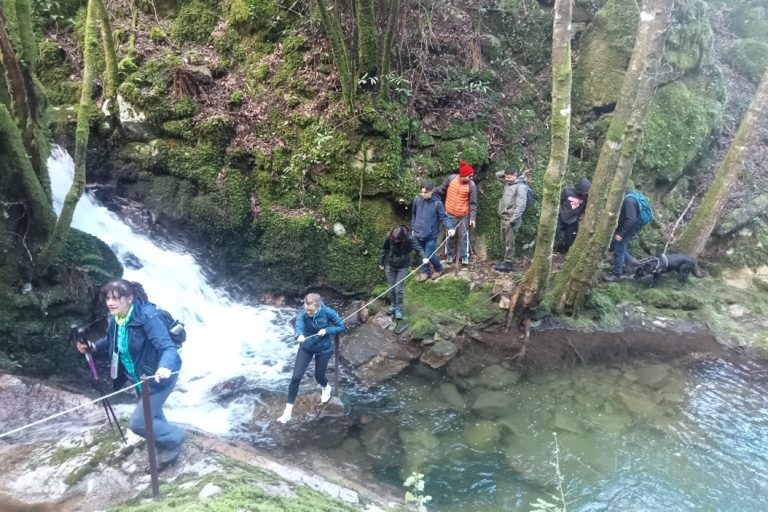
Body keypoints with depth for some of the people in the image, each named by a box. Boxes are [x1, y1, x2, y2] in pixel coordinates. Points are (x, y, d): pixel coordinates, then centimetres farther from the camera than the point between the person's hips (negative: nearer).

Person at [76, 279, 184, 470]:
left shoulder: (147, 317, -30)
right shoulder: (115, 319, -6)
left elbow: (168, 348, -39)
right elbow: (112, 341, 16)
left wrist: (164, 368, -58)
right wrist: (93, 347, -2)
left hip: (160, 375, -8)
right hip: (141, 376, 8)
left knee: (138, 422, -8)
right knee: (152, 417, 23)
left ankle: (174, 438, 17)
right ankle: (166, 448, 47)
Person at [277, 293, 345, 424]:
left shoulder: (328, 312, -25)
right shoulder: (302, 313, -25)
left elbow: (342, 327, -14)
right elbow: (298, 326, -45)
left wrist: (326, 330, -29)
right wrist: (299, 335, -68)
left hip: (323, 349, -1)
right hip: (306, 347, 1)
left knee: (319, 375, 15)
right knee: (296, 377, -8)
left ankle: (326, 388, 54)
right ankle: (288, 410, 4)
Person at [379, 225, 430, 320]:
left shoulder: (409, 239, -23)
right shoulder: (389, 237, -19)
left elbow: (418, 248, -29)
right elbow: (384, 249, -4)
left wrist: (424, 257, -49)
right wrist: (381, 262, 6)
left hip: (402, 267, -2)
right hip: (390, 266, 2)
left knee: (399, 289, -4)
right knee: (391, 288, 9)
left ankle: (398, 309, 13)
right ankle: (393, 305, 31)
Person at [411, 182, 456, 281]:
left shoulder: (437, 203, -14)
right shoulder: (417, 200, -3)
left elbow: (443, 217, -11)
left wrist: (450, 228, -27)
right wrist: (413, 228, 15)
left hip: (431, 235, -4)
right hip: (418, 234, 4)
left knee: (429, 256, -3)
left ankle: (438, 269, 26)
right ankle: (425, 272, 35)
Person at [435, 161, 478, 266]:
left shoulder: (471, 185, -16)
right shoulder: (451, 178, -12)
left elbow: (473, 203, -12)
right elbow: (441, 189, 6)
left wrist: (473, 218, -15)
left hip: (464, 215, -2)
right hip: (451, 213, 2)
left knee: (465, 235, 6)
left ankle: (465, 257, 17)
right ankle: (450, 255, 28)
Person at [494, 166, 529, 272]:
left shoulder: (521, 187, -16)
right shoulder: (508, 183, 9)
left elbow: (521, 206, -21)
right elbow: (497, 175, 24)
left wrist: (513, 220, -23)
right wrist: (507, 172, 6)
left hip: (510, 219, -9)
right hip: (503, 217, 9)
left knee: (509, 243, -1)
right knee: (504, 242, 15)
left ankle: (508, 264, 6)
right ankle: (506, 260, 26)